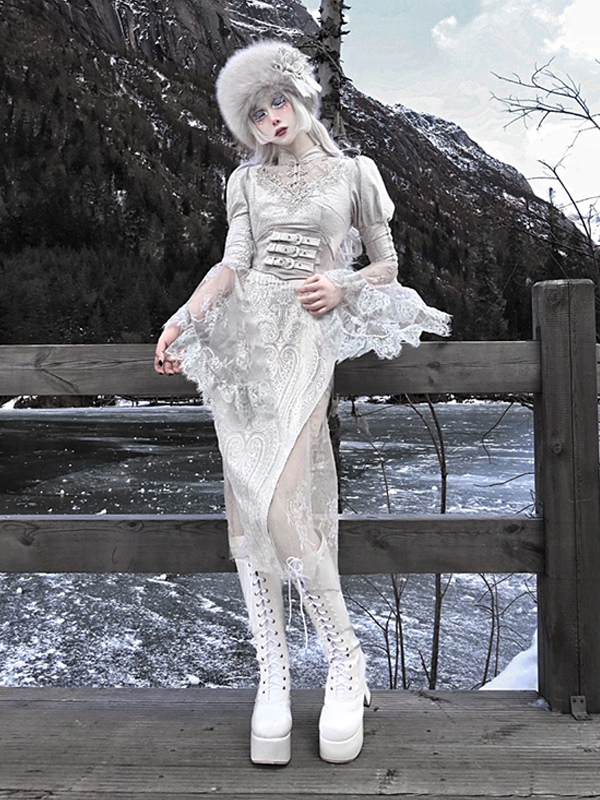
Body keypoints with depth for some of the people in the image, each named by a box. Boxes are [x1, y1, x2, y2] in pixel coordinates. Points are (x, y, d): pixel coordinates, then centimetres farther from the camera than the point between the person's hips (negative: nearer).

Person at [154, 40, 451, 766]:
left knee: (281, 510, -18)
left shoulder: (353, 172, 15)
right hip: (240, 336, 4)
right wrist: (183, 320, -8)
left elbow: (387, 266, 15)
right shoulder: (247, 180, 20)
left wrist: (341, 287, -6)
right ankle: (273, 677, 6)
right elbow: (231, 265, 8)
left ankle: (345, 662, 3)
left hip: (306, 339, -3)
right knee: (245, 508, -4)